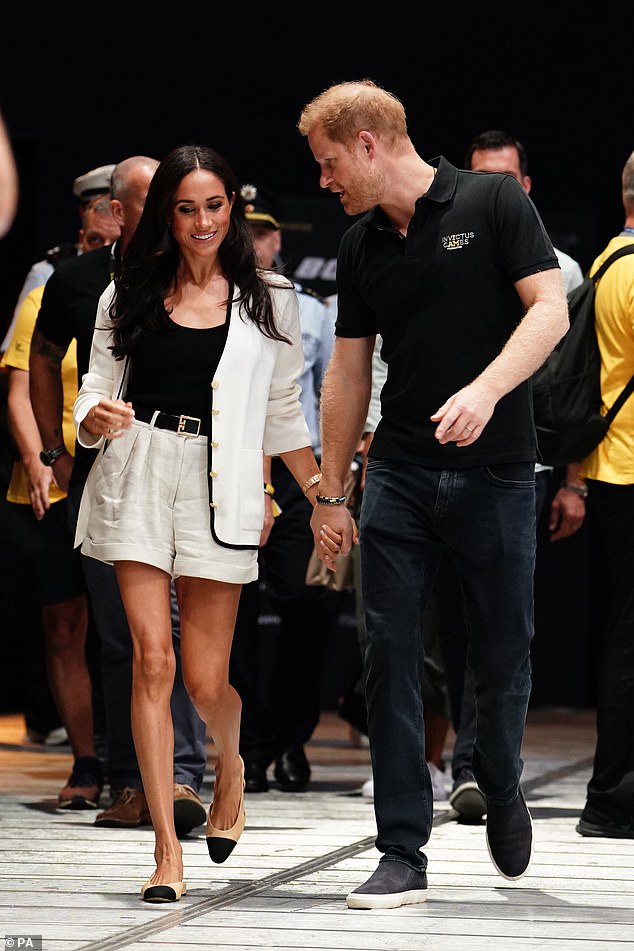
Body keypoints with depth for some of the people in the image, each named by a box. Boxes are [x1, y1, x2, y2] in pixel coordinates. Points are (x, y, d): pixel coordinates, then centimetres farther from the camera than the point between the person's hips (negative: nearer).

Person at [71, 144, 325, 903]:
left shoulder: (267, 302, 10)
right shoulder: (128, 296, 9)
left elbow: (284, 414, 15)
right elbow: (98, 385, 10)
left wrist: (324, 499, 13)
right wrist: (95, 418, -13)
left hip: (219, 485, 0)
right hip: (138, 476, 0)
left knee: (206, 679, -2)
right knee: (152, 659, -10)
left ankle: (231, 766, 36)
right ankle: (166, 852, -7)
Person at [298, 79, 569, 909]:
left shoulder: (493, 203, -5)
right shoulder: (360, 249, 11)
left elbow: (550, 310, -12)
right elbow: (349, 373, 15)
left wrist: (486, 388, -27)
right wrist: (329, 493, 13)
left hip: (494, 471, -4)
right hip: (399, 473, 4)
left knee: (504, 655, 4)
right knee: (391, 656, -4)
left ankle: (501, 791, 34)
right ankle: (403, 855, -2)